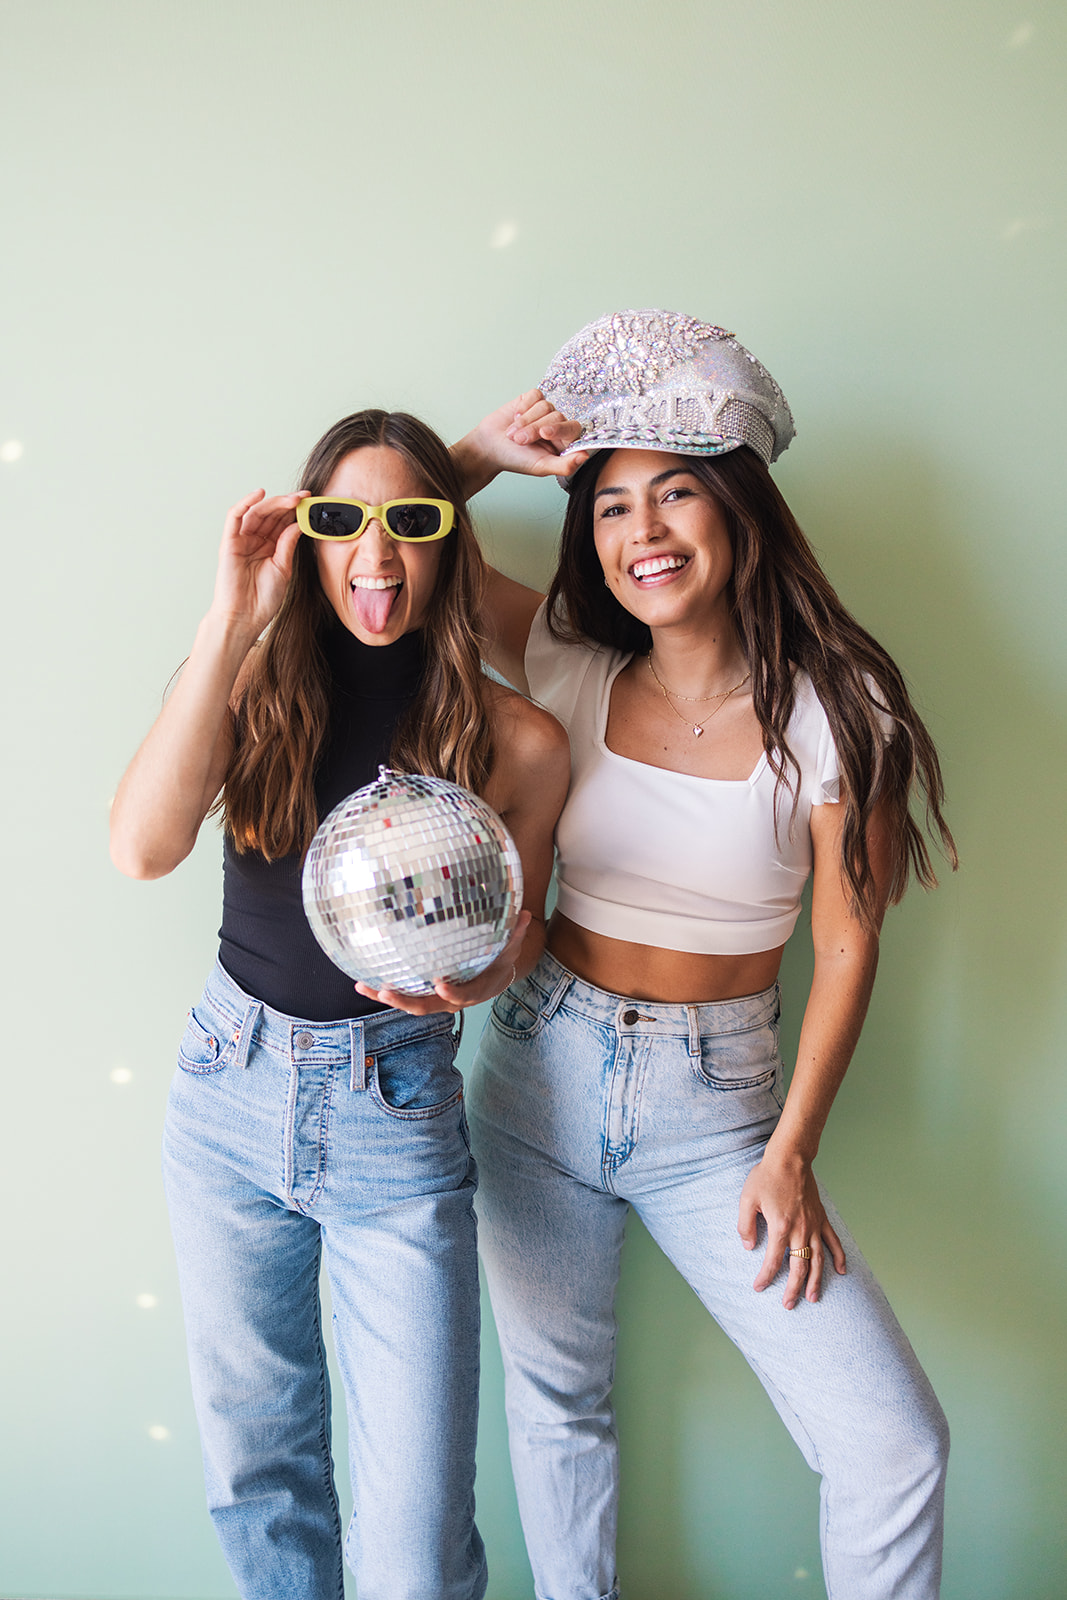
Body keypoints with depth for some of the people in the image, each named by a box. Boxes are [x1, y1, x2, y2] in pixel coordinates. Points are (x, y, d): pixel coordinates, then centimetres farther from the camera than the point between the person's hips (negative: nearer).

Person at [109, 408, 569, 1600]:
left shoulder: (517, 741, -8)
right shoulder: (258, 687, -4)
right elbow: (141, 846, -22)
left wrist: (472, 979, -16)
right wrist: (231, 617, -22)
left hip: (397, 1111, -2)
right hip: (229, 1091, 2)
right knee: (254, 1467, 20)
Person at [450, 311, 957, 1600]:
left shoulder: (833, 709, -10)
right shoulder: (570, 671, -3)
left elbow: (847, 943, -6)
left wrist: (791, 1153, -8)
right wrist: (485, 453, -8)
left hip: (715, 1104, -2)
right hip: (542, 1072, 3)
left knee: (894, 1446, -6)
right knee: (554, 1398, 18)